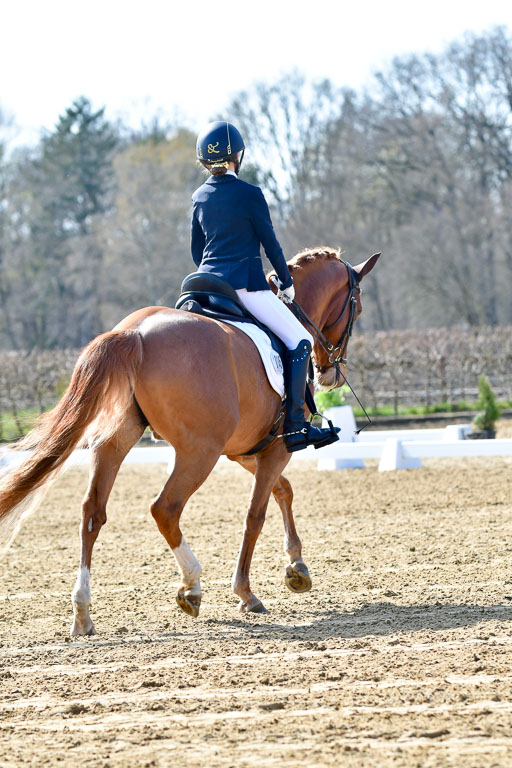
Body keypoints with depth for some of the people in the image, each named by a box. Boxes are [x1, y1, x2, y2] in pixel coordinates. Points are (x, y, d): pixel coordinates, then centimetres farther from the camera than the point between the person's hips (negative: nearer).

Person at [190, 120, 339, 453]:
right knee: (300, 341, -3)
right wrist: (287, 282, 9)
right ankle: (295, 425, -14)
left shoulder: (200, 198, 11)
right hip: (245, 285, -7)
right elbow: (270, 242, -3)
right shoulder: (249, 194, -8)